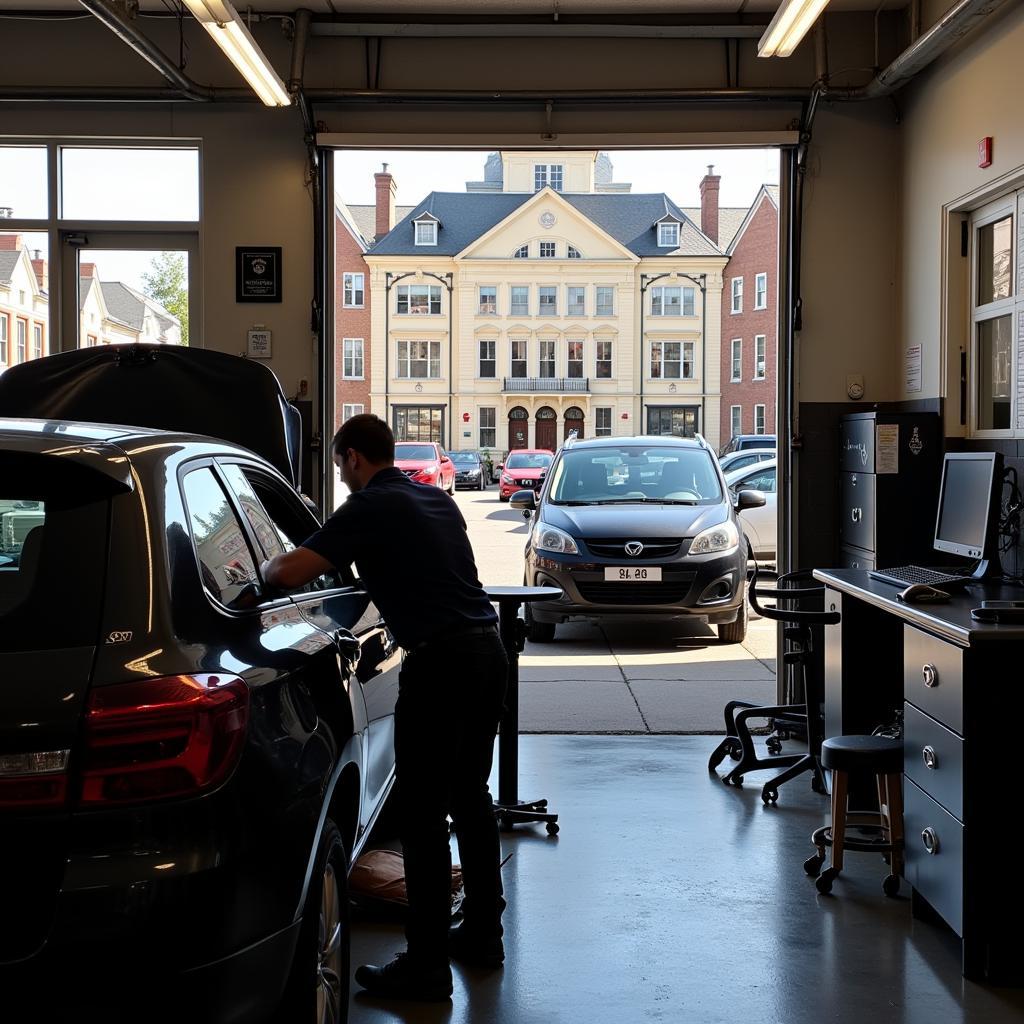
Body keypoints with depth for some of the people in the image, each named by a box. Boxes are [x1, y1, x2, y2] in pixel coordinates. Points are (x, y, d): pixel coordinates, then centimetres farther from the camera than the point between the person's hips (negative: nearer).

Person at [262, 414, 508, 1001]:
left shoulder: (370, 507, -7)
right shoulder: (437, 499, 18)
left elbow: (290, 572, -14)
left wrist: (266, 568, 8)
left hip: (440, 662, -8)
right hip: (487, 650, 9)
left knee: (424, 816, -3)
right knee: (471, 797, 18)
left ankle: (427, 965, 0)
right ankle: (483, 933, 28)